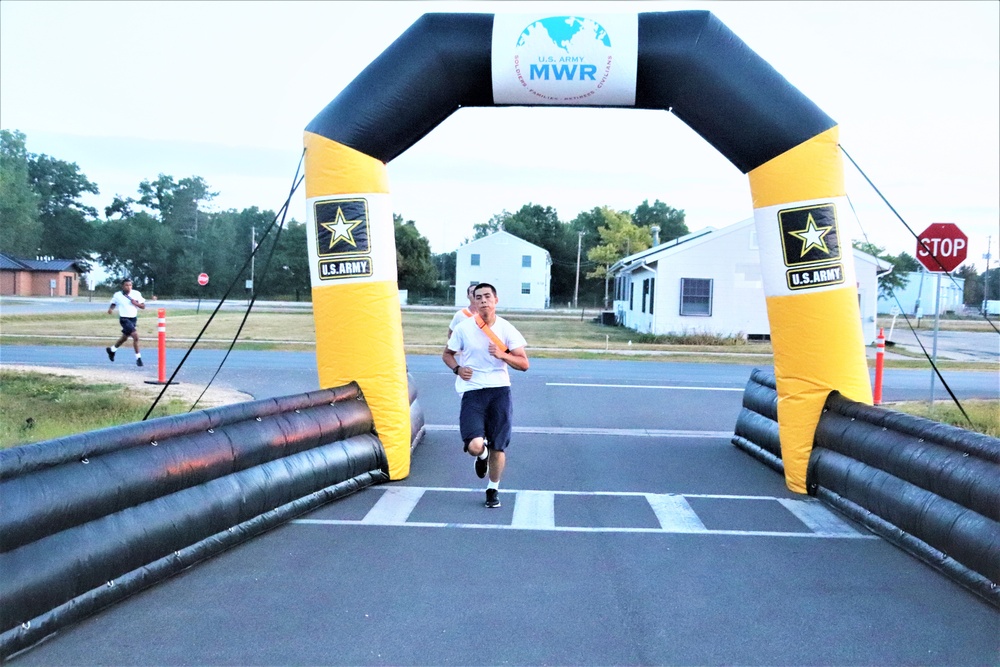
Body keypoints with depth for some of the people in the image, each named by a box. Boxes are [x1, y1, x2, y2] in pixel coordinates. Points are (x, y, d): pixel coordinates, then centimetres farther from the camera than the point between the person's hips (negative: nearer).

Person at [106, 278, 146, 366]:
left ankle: (112, 350, 49)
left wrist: (136, 303, -19)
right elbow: (113, 303, 14)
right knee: (135, 336, -21)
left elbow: (143, 306, 0)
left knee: (124, 338, 21)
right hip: (124, 319, -4)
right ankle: (138, 358, -11)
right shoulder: (117, 295, -5)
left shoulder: (136, 293, -3)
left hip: (133, 318, 4)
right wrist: (110, 309, -6)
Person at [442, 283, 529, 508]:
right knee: (475, 446, -17)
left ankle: (493, 489, 31)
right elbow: (447, 354, 13)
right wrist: (457, 369, -8)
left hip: (500, 390, 1)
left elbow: (523, 364, -1)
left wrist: (502, 355, -19)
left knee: (498, 447, 5)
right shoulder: (463, 328, -2)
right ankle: (482, 455, 23)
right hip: (472, 391, -1)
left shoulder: (507, 329, -1)